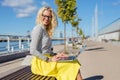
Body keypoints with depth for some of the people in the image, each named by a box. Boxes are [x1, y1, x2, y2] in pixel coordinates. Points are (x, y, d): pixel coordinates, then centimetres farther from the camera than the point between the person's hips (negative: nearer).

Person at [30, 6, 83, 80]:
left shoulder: (46, 30, 16)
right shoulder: (38, 28, -11)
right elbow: (33, 51, -19)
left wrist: (56, 55, 4)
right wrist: (49, 59, -19)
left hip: (46, 61, 8)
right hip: (40, 63, -8)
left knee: (75, 63, -6)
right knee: (73, 65, -14)